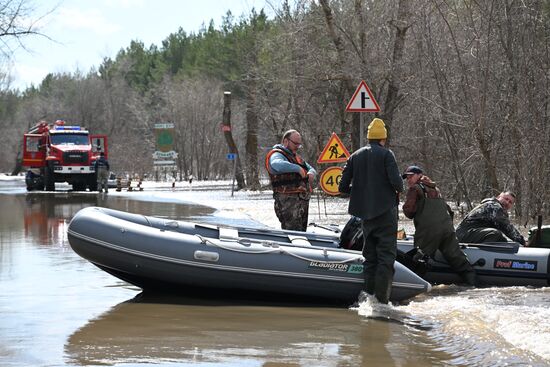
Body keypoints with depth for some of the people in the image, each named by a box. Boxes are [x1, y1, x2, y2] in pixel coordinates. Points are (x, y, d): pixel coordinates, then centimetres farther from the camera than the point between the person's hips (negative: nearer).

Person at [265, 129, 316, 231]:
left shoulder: (295, 156, 23)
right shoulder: (277, 155, -9)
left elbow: (311, 168, 27)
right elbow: (277, 165, -34)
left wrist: (311, 173, 2)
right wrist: (297, 168, -30)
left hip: (303, 202, 10)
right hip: (288, 203, -10)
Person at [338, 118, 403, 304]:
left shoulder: (355, 156, 8)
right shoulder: (386, 154, -6)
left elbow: (342, 187, 5)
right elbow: (396, 182, -17)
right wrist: (399, 189, 5)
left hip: (366, 214, 5)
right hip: (385, 212, -5)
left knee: (370, 256, 14)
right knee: (386, 256, -3)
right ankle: (382, 299, -11)